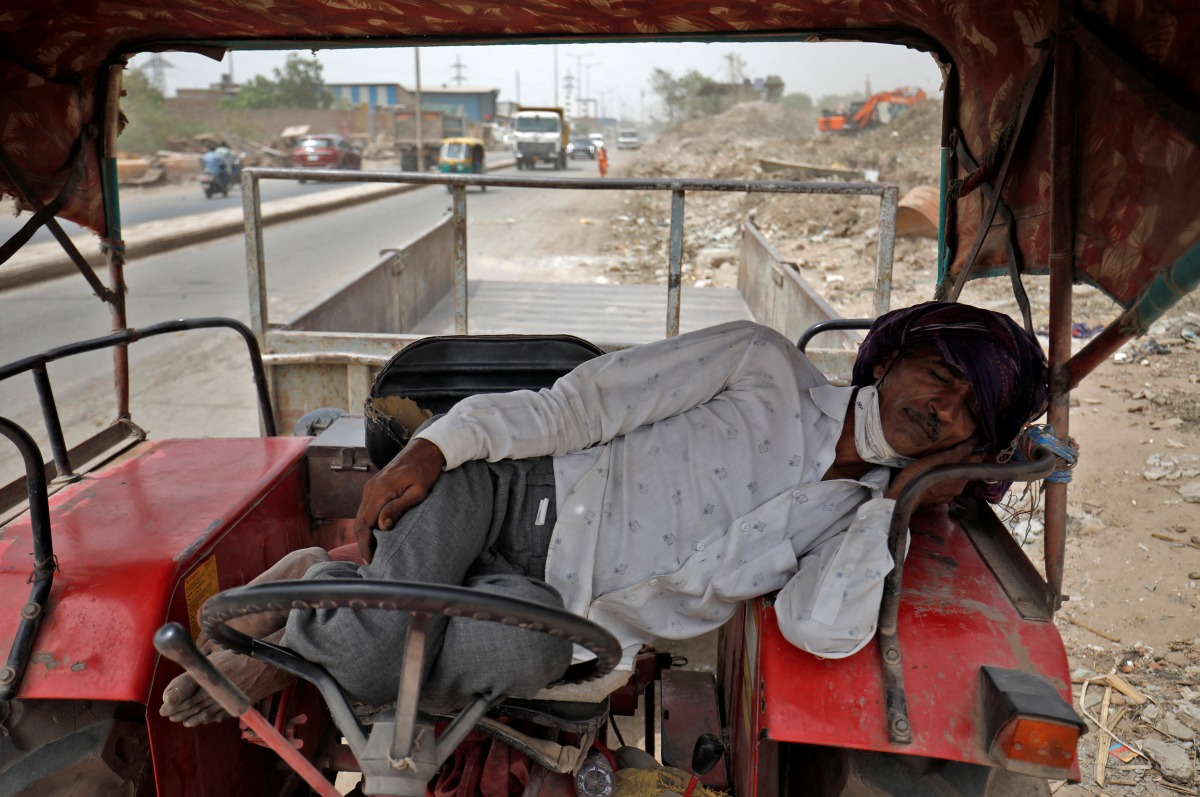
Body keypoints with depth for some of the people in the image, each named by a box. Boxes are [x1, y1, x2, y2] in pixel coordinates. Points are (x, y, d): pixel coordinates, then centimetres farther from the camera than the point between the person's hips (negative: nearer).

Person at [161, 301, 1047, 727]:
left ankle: (298, 651, -4)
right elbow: (586, 400, -10)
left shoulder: (859, 525, 8)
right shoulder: (767, 366, -3)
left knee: (517, 656, -31)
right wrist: (436, 445, -19)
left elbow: (819, 630, -13)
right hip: (508, 490, -3)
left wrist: (901, 497, -11)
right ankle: (319, 582, 3)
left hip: (557, 604, 3)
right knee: (376, 649, -31)